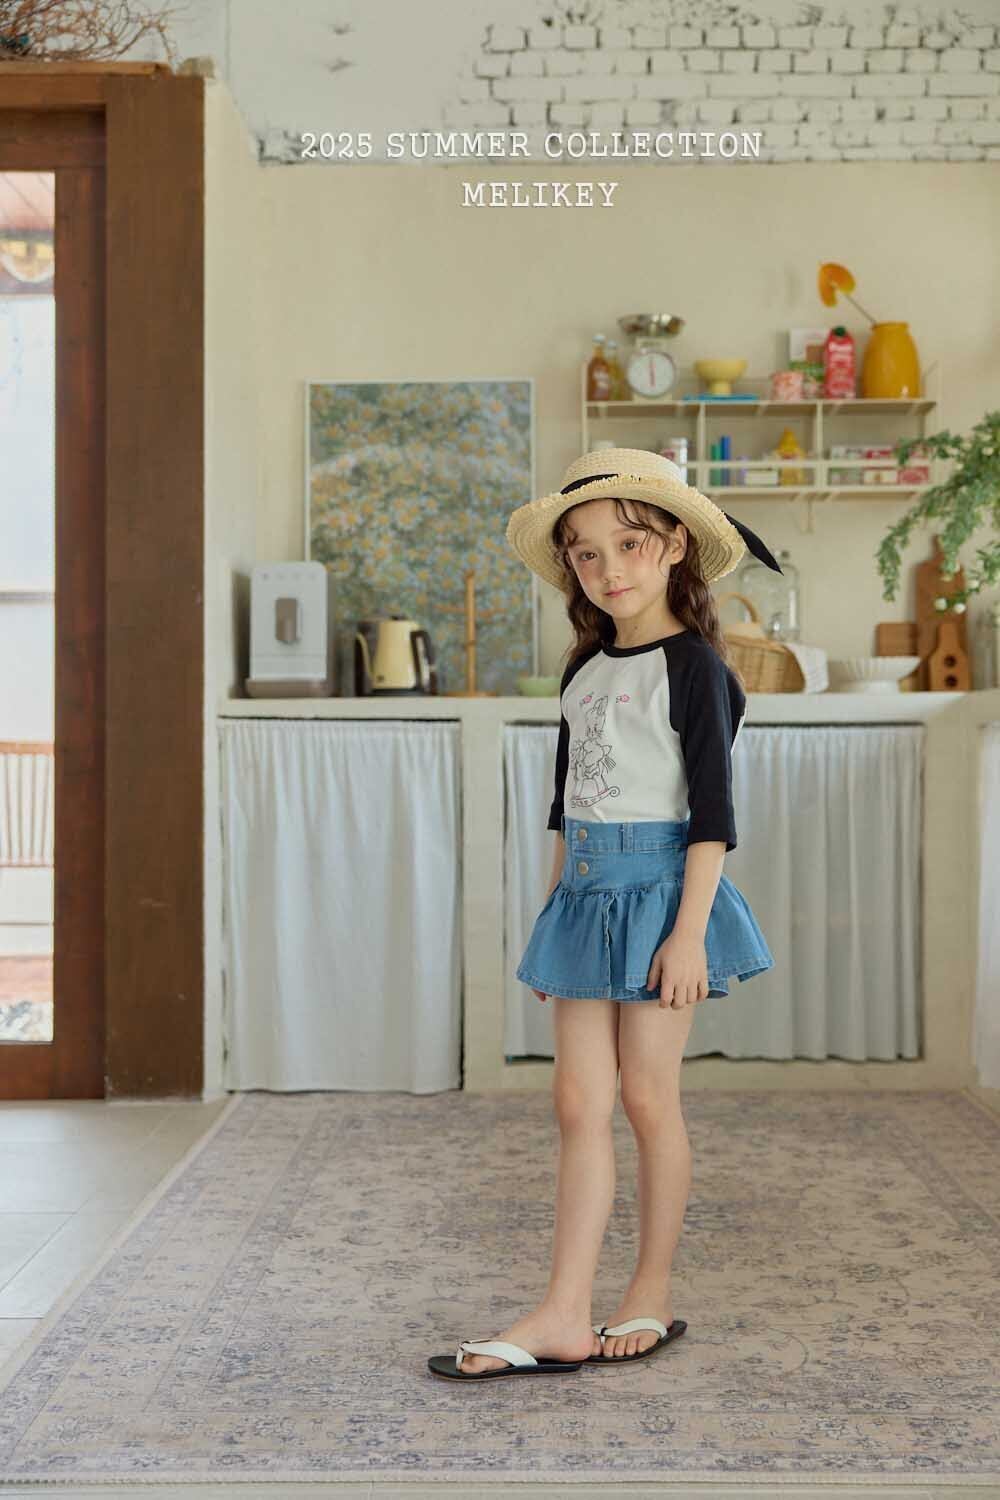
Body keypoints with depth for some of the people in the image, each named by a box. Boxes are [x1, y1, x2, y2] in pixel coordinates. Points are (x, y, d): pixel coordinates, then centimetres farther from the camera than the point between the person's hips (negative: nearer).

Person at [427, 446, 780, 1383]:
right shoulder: (584, 671, 13)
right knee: (578, 1099, 3)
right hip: (586, 894, 7)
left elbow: (712, 811, -13)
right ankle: (563, 1316, 6)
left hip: (657, 892, -7)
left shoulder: (692, 666, -9)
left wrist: (690, 930, -19)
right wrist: (556, 907, 19)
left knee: (647, 1096, 2)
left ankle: (652, 1294, 18)